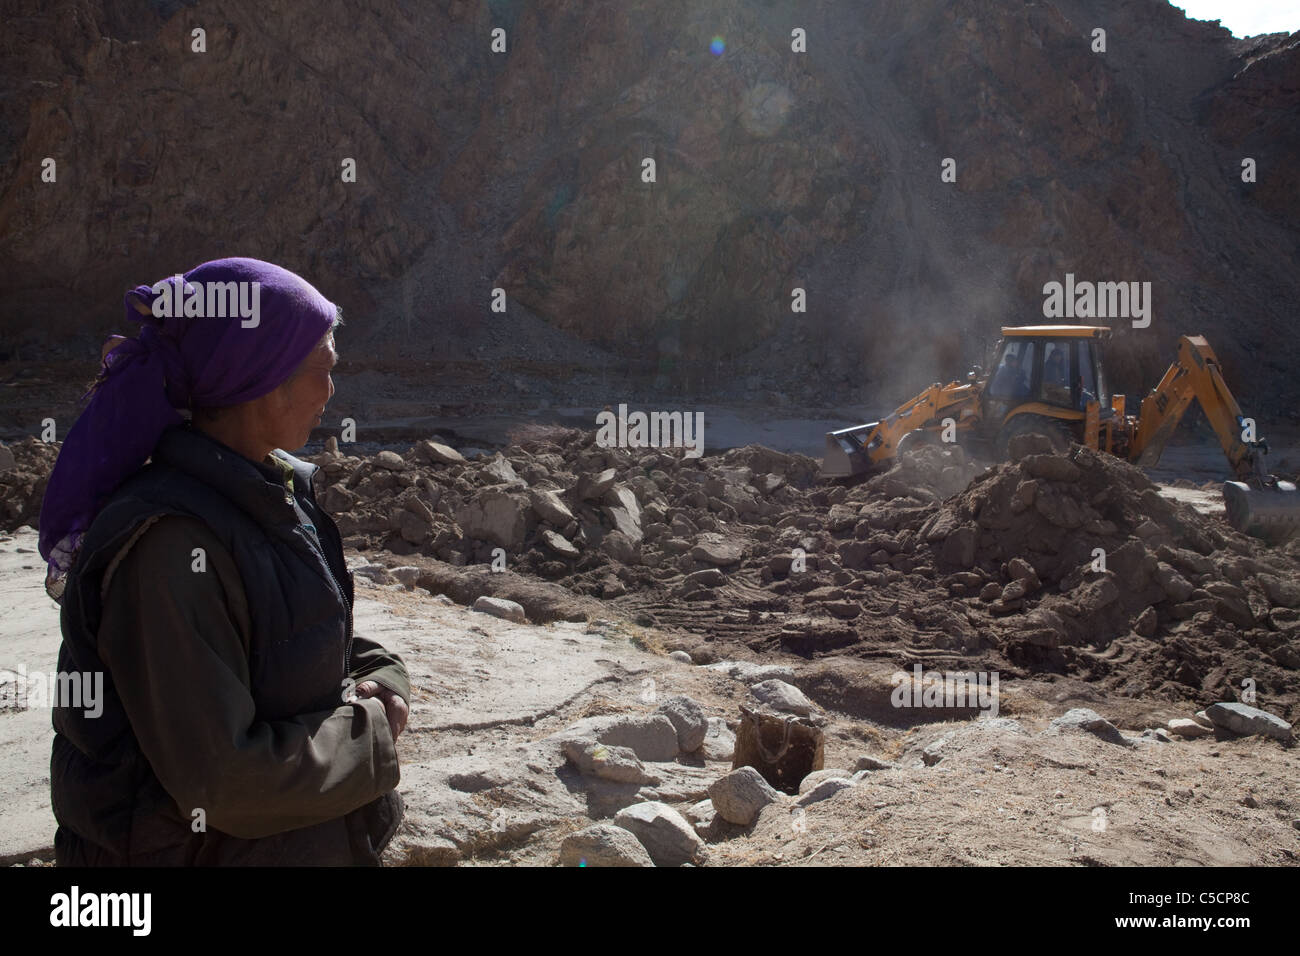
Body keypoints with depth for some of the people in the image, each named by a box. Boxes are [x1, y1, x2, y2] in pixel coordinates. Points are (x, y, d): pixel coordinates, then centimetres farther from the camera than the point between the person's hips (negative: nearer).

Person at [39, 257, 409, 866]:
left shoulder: (273, 492, 1)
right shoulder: (172, 543, -27)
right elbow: (221, 780, -27)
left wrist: (378, 677, -7)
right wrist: (369, 733, -16)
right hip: (219, 847, -8)